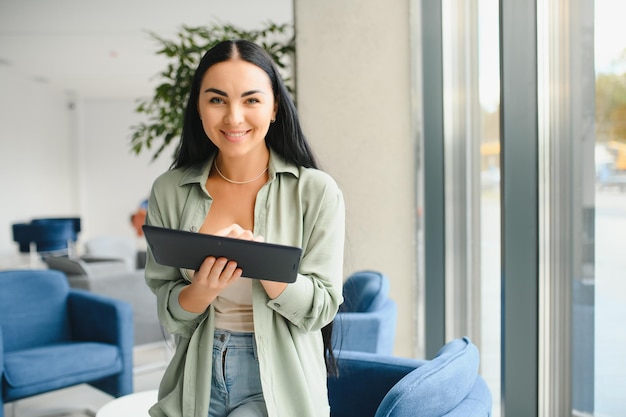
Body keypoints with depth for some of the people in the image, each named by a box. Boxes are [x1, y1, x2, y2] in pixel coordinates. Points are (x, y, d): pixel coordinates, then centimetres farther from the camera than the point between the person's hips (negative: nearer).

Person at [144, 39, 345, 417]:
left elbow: (321, 309, -10)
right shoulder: (169, 191, -2)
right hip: (196, 381, 2)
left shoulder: (316, 191, -10)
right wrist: (202, 291, -21)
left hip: (279, 384, -2)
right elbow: (167, 312, 1)